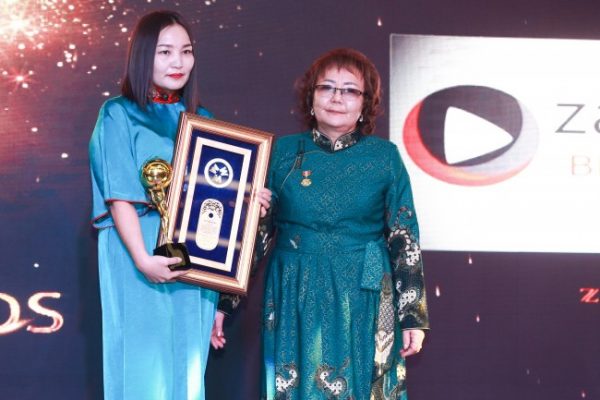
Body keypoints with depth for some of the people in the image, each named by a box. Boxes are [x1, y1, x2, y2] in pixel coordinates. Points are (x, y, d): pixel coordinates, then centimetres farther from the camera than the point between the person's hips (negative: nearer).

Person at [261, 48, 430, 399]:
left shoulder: (385, 156, -1)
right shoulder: (284, 152, 1)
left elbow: (405, 239, -1)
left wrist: (413, 315, -4)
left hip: (363, 303, -1)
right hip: (296, 300, 1)